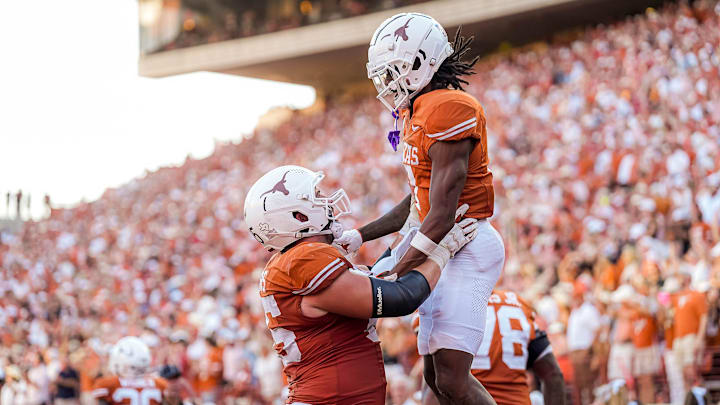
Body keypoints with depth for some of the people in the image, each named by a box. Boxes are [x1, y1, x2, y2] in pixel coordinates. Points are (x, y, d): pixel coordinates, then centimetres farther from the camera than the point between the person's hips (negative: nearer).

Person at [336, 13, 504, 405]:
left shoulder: (449, 110, -17)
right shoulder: (417, 115, 15)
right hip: (445, 250, 10)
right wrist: (360, 236, 18)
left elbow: (442, 214, -21)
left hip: (466, 246, -10)